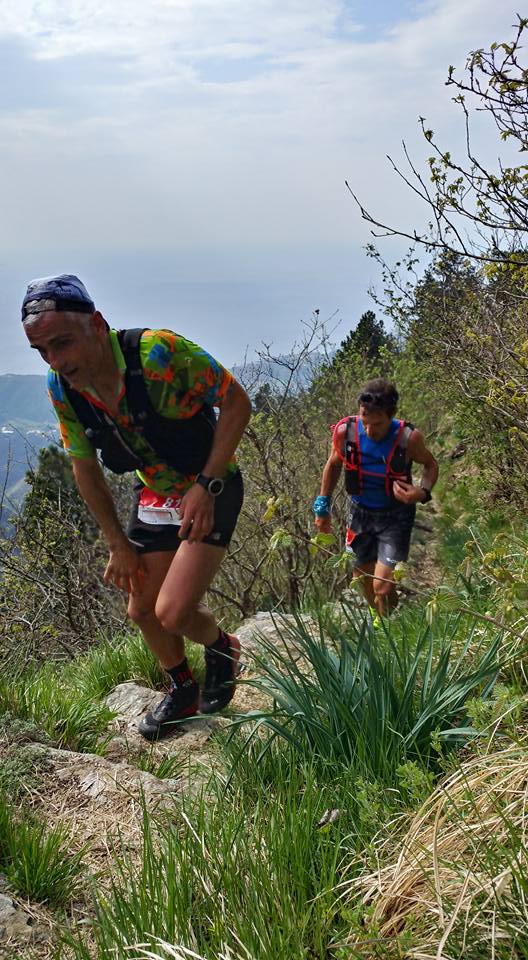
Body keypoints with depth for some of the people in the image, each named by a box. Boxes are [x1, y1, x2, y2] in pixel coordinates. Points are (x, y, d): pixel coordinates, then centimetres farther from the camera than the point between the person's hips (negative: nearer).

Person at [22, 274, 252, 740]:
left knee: (173, 612, -16)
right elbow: (86, 469, 1)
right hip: (154, 494, 6)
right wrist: (119, 545, 2)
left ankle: (221, 648, 19)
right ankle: (183, 691, 36)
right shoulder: (62, 388, -14)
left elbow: (236, 402, -20)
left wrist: (207, 485, -26)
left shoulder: (159, 352, -33)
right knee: (142, 611, 8)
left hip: (210, 490, -5)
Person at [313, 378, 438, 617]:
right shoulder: (346, 431, -20)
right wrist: (323, 506, 7)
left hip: (395, 515, -3)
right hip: (360, 512, 3)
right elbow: (334, 464, 3)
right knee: (363, 578, 15)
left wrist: (423, 492, -24)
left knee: (382, 587, -13)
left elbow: (431, 465, -3)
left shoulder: (408, 438, -25)